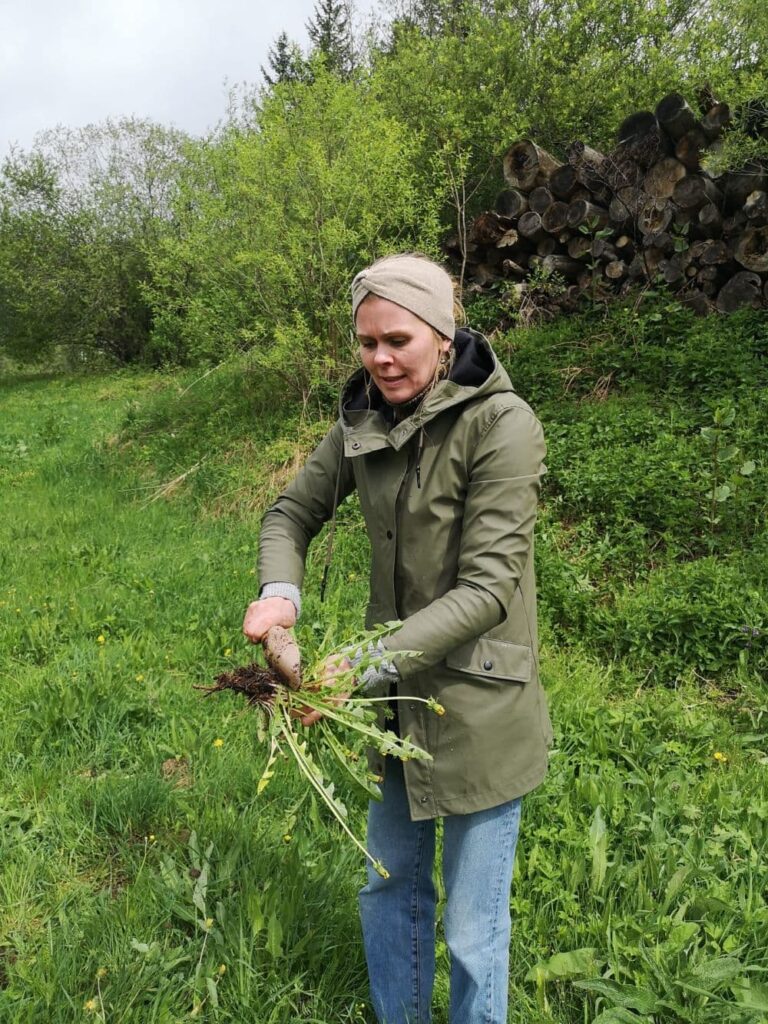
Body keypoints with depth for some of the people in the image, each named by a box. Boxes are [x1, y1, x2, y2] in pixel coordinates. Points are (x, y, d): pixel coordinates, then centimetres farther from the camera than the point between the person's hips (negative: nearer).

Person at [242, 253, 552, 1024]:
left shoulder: (502, 425, -19)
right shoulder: (365, 419, -1)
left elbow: (489, 587, -22)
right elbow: (293, 512, 8)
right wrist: (279, 591, -13)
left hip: (477, 707, -6)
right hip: (395, 697, 6)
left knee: (472, 930, 11)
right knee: (389, 888, 24)